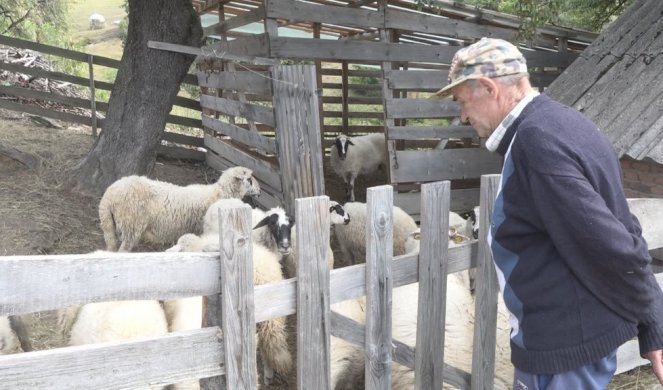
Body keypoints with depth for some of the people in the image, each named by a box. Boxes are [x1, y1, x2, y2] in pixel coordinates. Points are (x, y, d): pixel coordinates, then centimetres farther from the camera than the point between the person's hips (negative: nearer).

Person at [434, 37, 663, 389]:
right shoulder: (561, 121, 9)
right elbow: (619, 232, 10)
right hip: (585, 329, 10)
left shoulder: (537, 140, -23)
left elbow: (612, 248, -25)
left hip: (565, 340, -9)